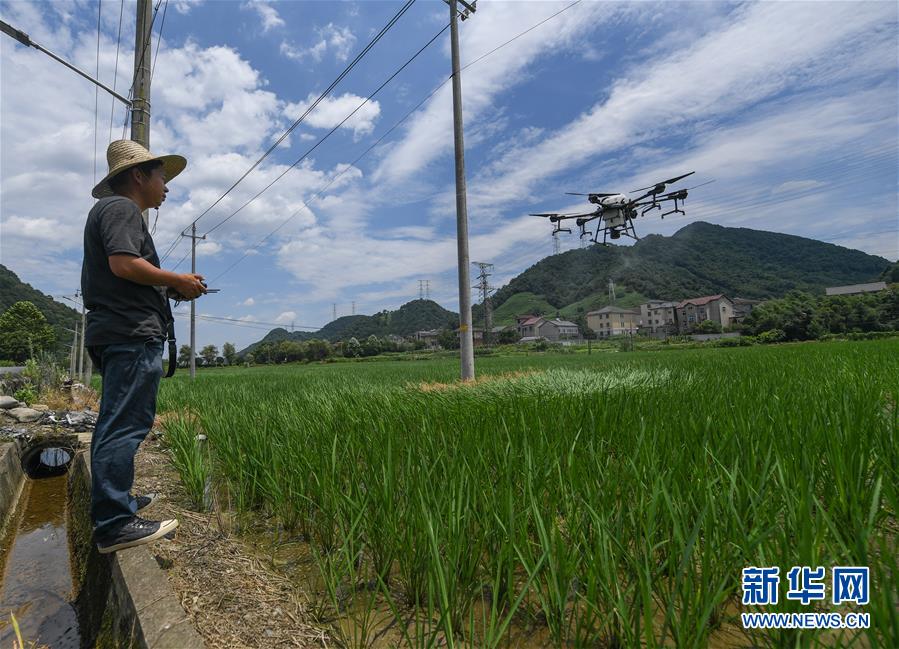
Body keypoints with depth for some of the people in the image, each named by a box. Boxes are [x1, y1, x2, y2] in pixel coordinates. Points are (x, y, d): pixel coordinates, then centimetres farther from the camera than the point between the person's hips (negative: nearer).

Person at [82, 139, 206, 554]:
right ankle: (114, 524, -8)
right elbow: (124, 264, -20)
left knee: (115, 423, 17)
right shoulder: (121, 208, -4)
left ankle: (116, 500, 29)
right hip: (132, 333, -11)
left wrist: (170, 288, 14)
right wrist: (178, 281, -9)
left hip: (113, 333, 11)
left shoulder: (109, 211, 28)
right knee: (126, 425, -11)